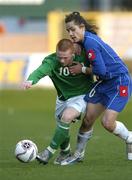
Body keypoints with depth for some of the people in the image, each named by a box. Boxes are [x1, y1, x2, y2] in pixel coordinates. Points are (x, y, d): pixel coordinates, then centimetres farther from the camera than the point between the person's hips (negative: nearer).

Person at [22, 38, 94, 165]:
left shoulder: (83, 55, -22)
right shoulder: (52, 61, -25)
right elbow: (41, 70, -47)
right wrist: (30, 80, -65)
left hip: (82, 95, -3)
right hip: (63, 98, 3)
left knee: (66, 117, -27)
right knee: (62, 127, 11)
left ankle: (50, 151, -13)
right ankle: (65, 152, 43)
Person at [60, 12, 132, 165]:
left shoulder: (90, 42, -23)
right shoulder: (85, 40, 6)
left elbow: (100, 70, -24)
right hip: (104, 83, 9)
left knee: (107, 123, -16)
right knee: (88, 119, 3)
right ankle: (78, 154, 17)